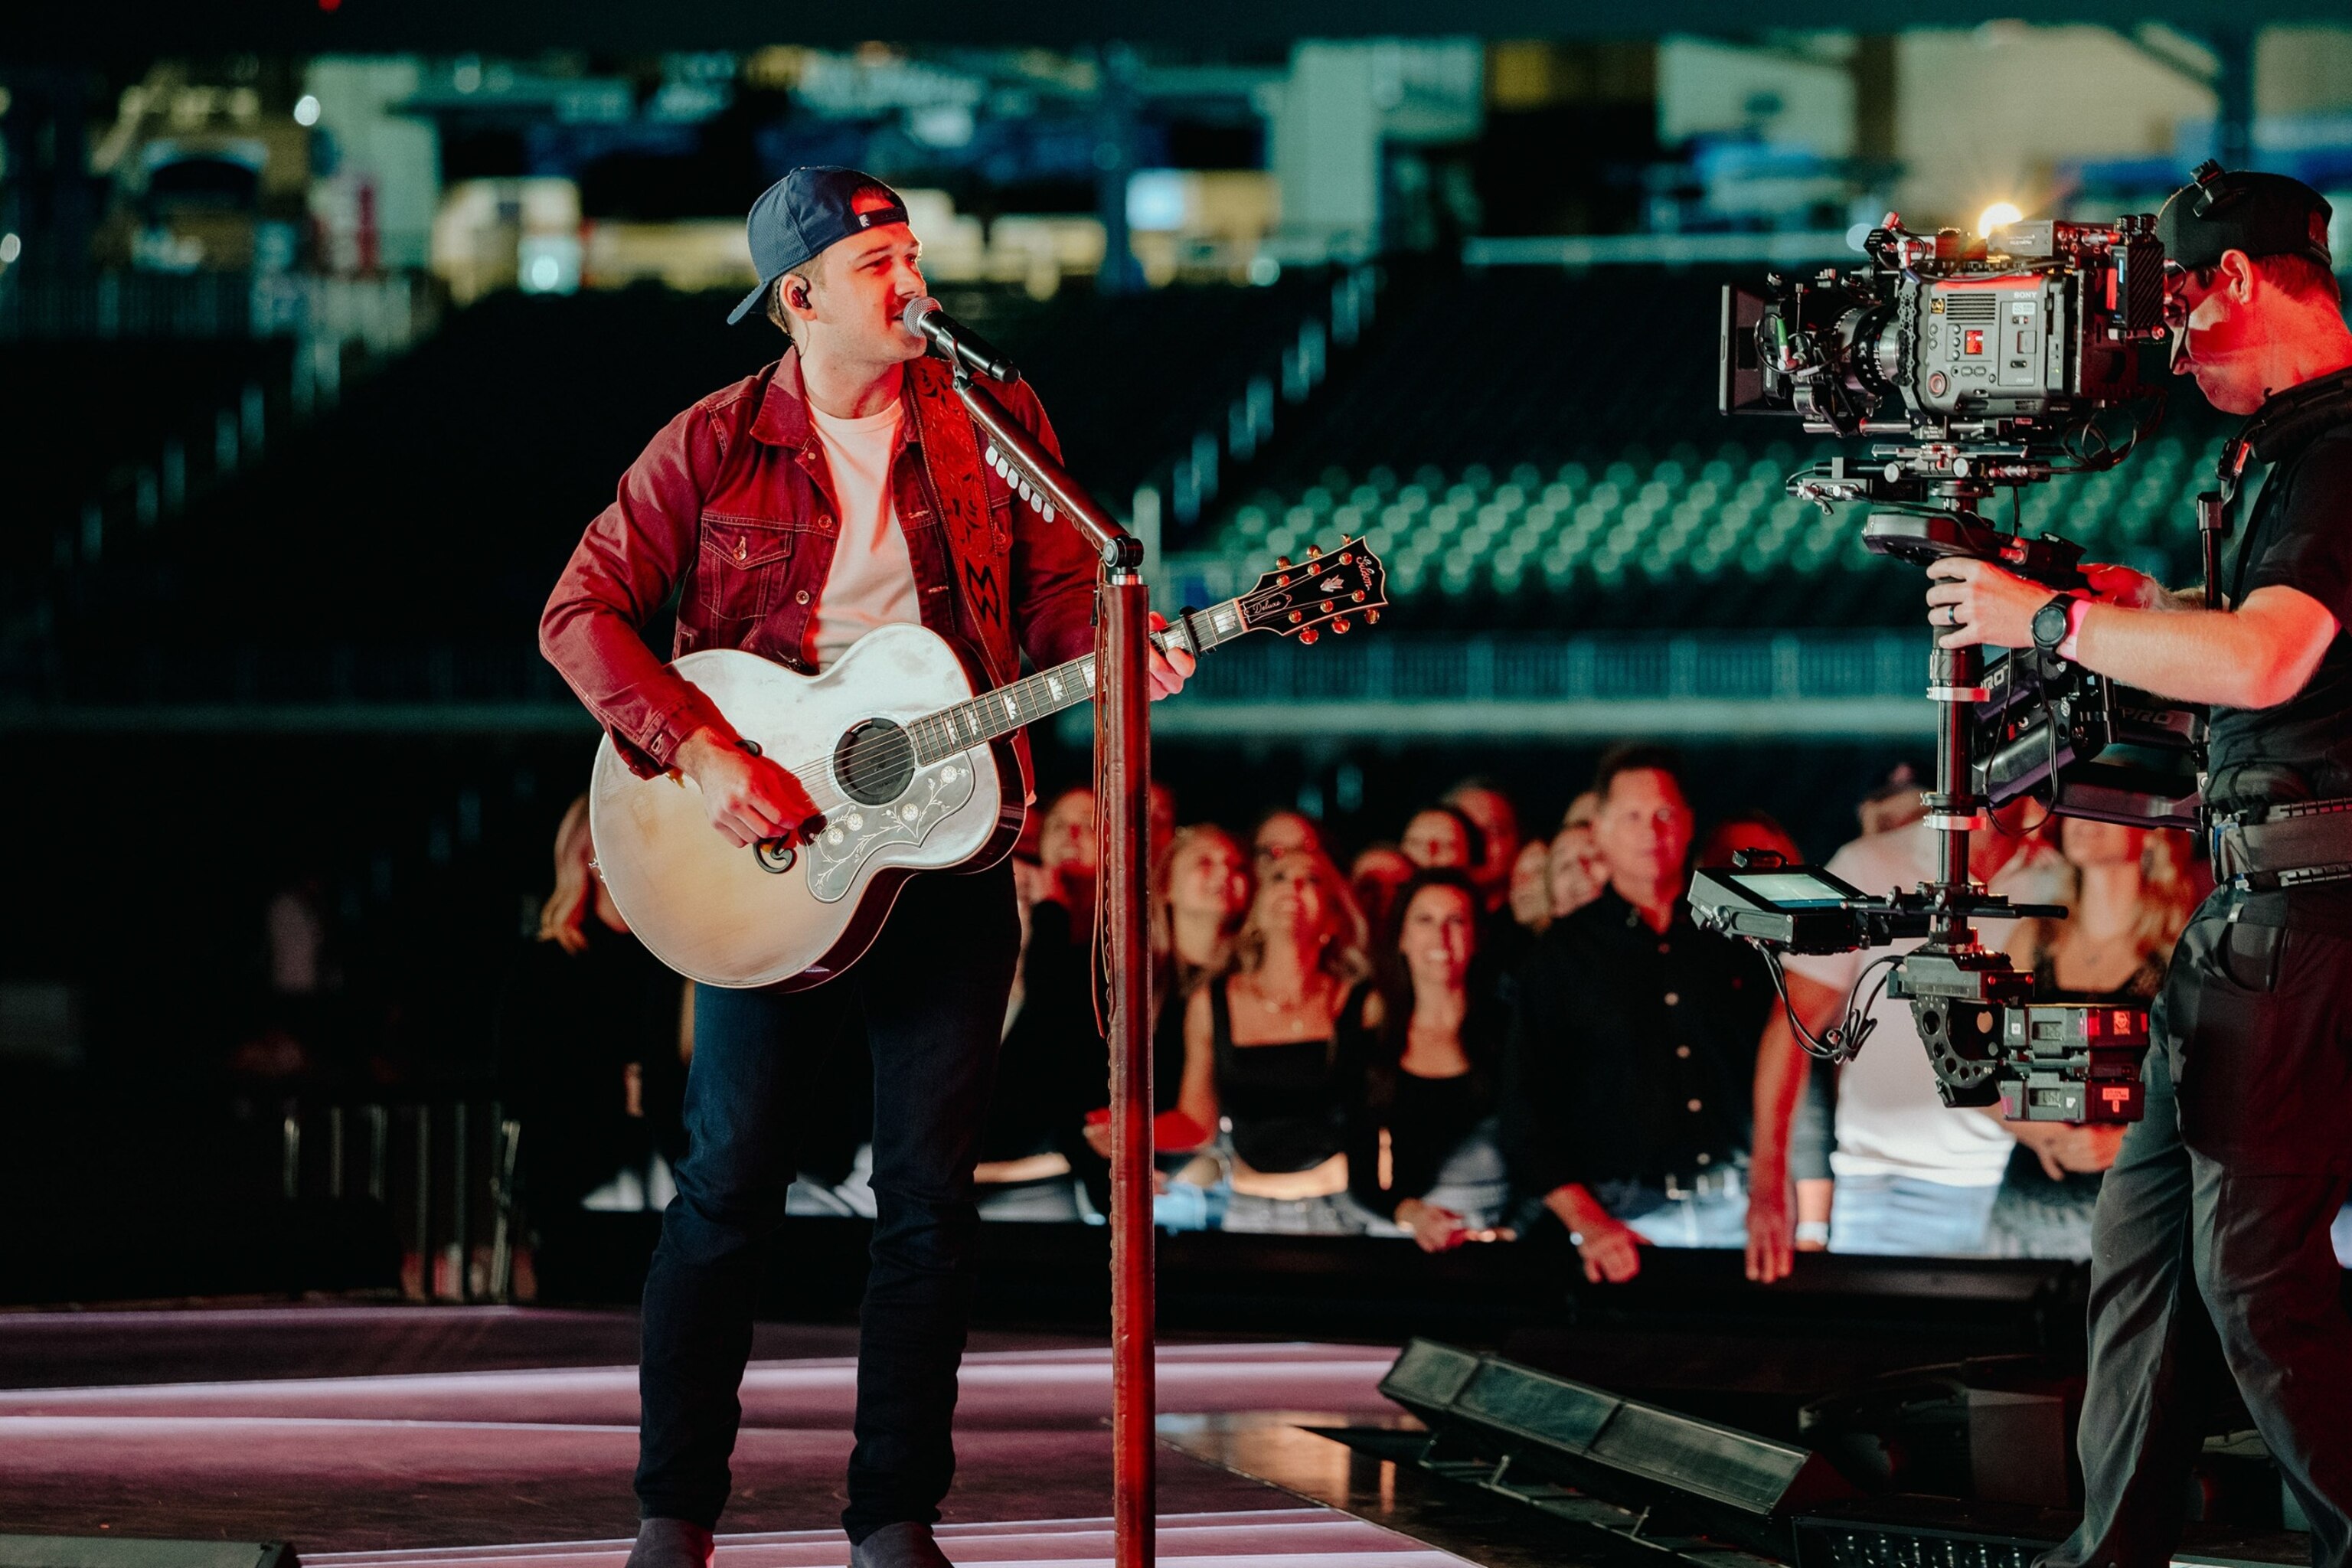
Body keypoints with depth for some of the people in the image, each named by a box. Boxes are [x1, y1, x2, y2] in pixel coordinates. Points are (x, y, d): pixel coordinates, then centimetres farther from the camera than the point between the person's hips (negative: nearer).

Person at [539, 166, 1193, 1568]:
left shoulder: (992, 422, 5)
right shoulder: (713, 448, -2)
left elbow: (1057, 596, 7)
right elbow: (583, 612, -5)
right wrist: (703, 753, -17)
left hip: (948, 852, 2)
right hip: (774, 852, -2)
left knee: (931, 1197, 2)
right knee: (731, 1179, -1)